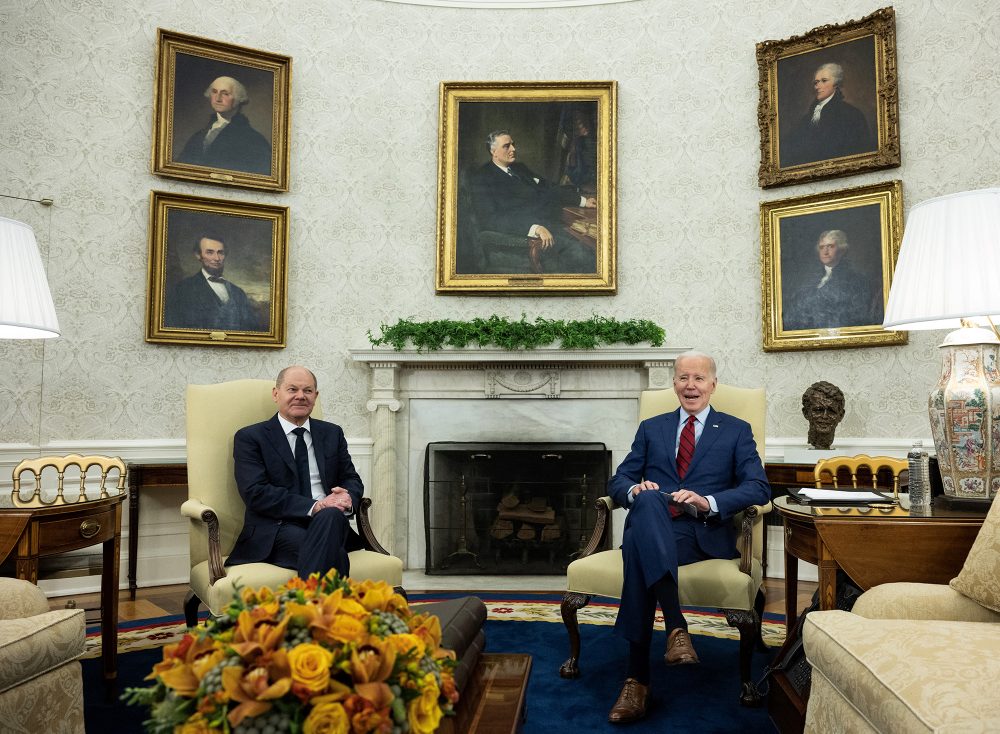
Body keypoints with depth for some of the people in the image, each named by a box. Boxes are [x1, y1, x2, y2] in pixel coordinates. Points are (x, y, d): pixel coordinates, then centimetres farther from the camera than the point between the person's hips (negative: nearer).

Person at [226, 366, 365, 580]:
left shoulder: (332, 433, 20)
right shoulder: (250, 438, 6)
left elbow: (352, 479, 19)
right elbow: (255, 492, -7)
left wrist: (347, 499, -9)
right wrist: (314, 506, -17)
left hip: (329, 522, 5)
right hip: (277, 529, -5)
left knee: (331, 515, -35)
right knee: (335, 555, -37)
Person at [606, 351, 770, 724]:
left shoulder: (737, 431, 16)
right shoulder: (651, 428, 23)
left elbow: (759, 488, 3)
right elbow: (619, 480, 16)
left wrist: (708, 502, -15)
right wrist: (634, 490, -10)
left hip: (704, 532, -2)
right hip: (654, 529, 2)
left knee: (638, 552, -37)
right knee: (647, 500, -38)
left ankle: (637, 676, -36)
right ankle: (676, 625, -45)